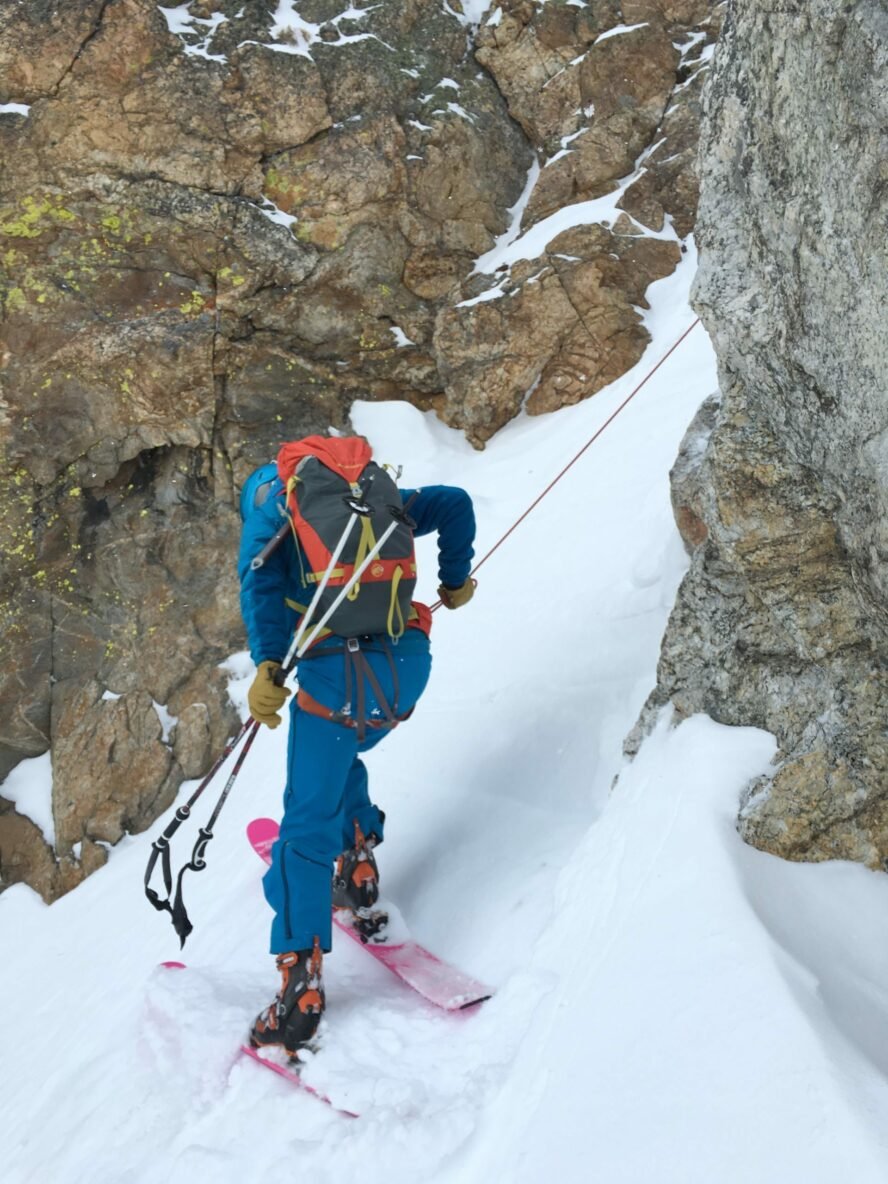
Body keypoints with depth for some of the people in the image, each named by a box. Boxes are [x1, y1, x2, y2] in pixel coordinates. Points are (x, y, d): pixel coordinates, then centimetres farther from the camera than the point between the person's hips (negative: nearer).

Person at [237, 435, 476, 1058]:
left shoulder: (272, 507, 12)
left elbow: (260, 577, -6)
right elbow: (454, 504, 19)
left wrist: (268, 663, -14)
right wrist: (456, 580, 31)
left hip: (339, 676, -5)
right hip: (409, 664, 5)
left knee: (308, 827, 2)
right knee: (339, 758, 34)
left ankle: (302, 988, -2)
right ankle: (359, 875, 32)